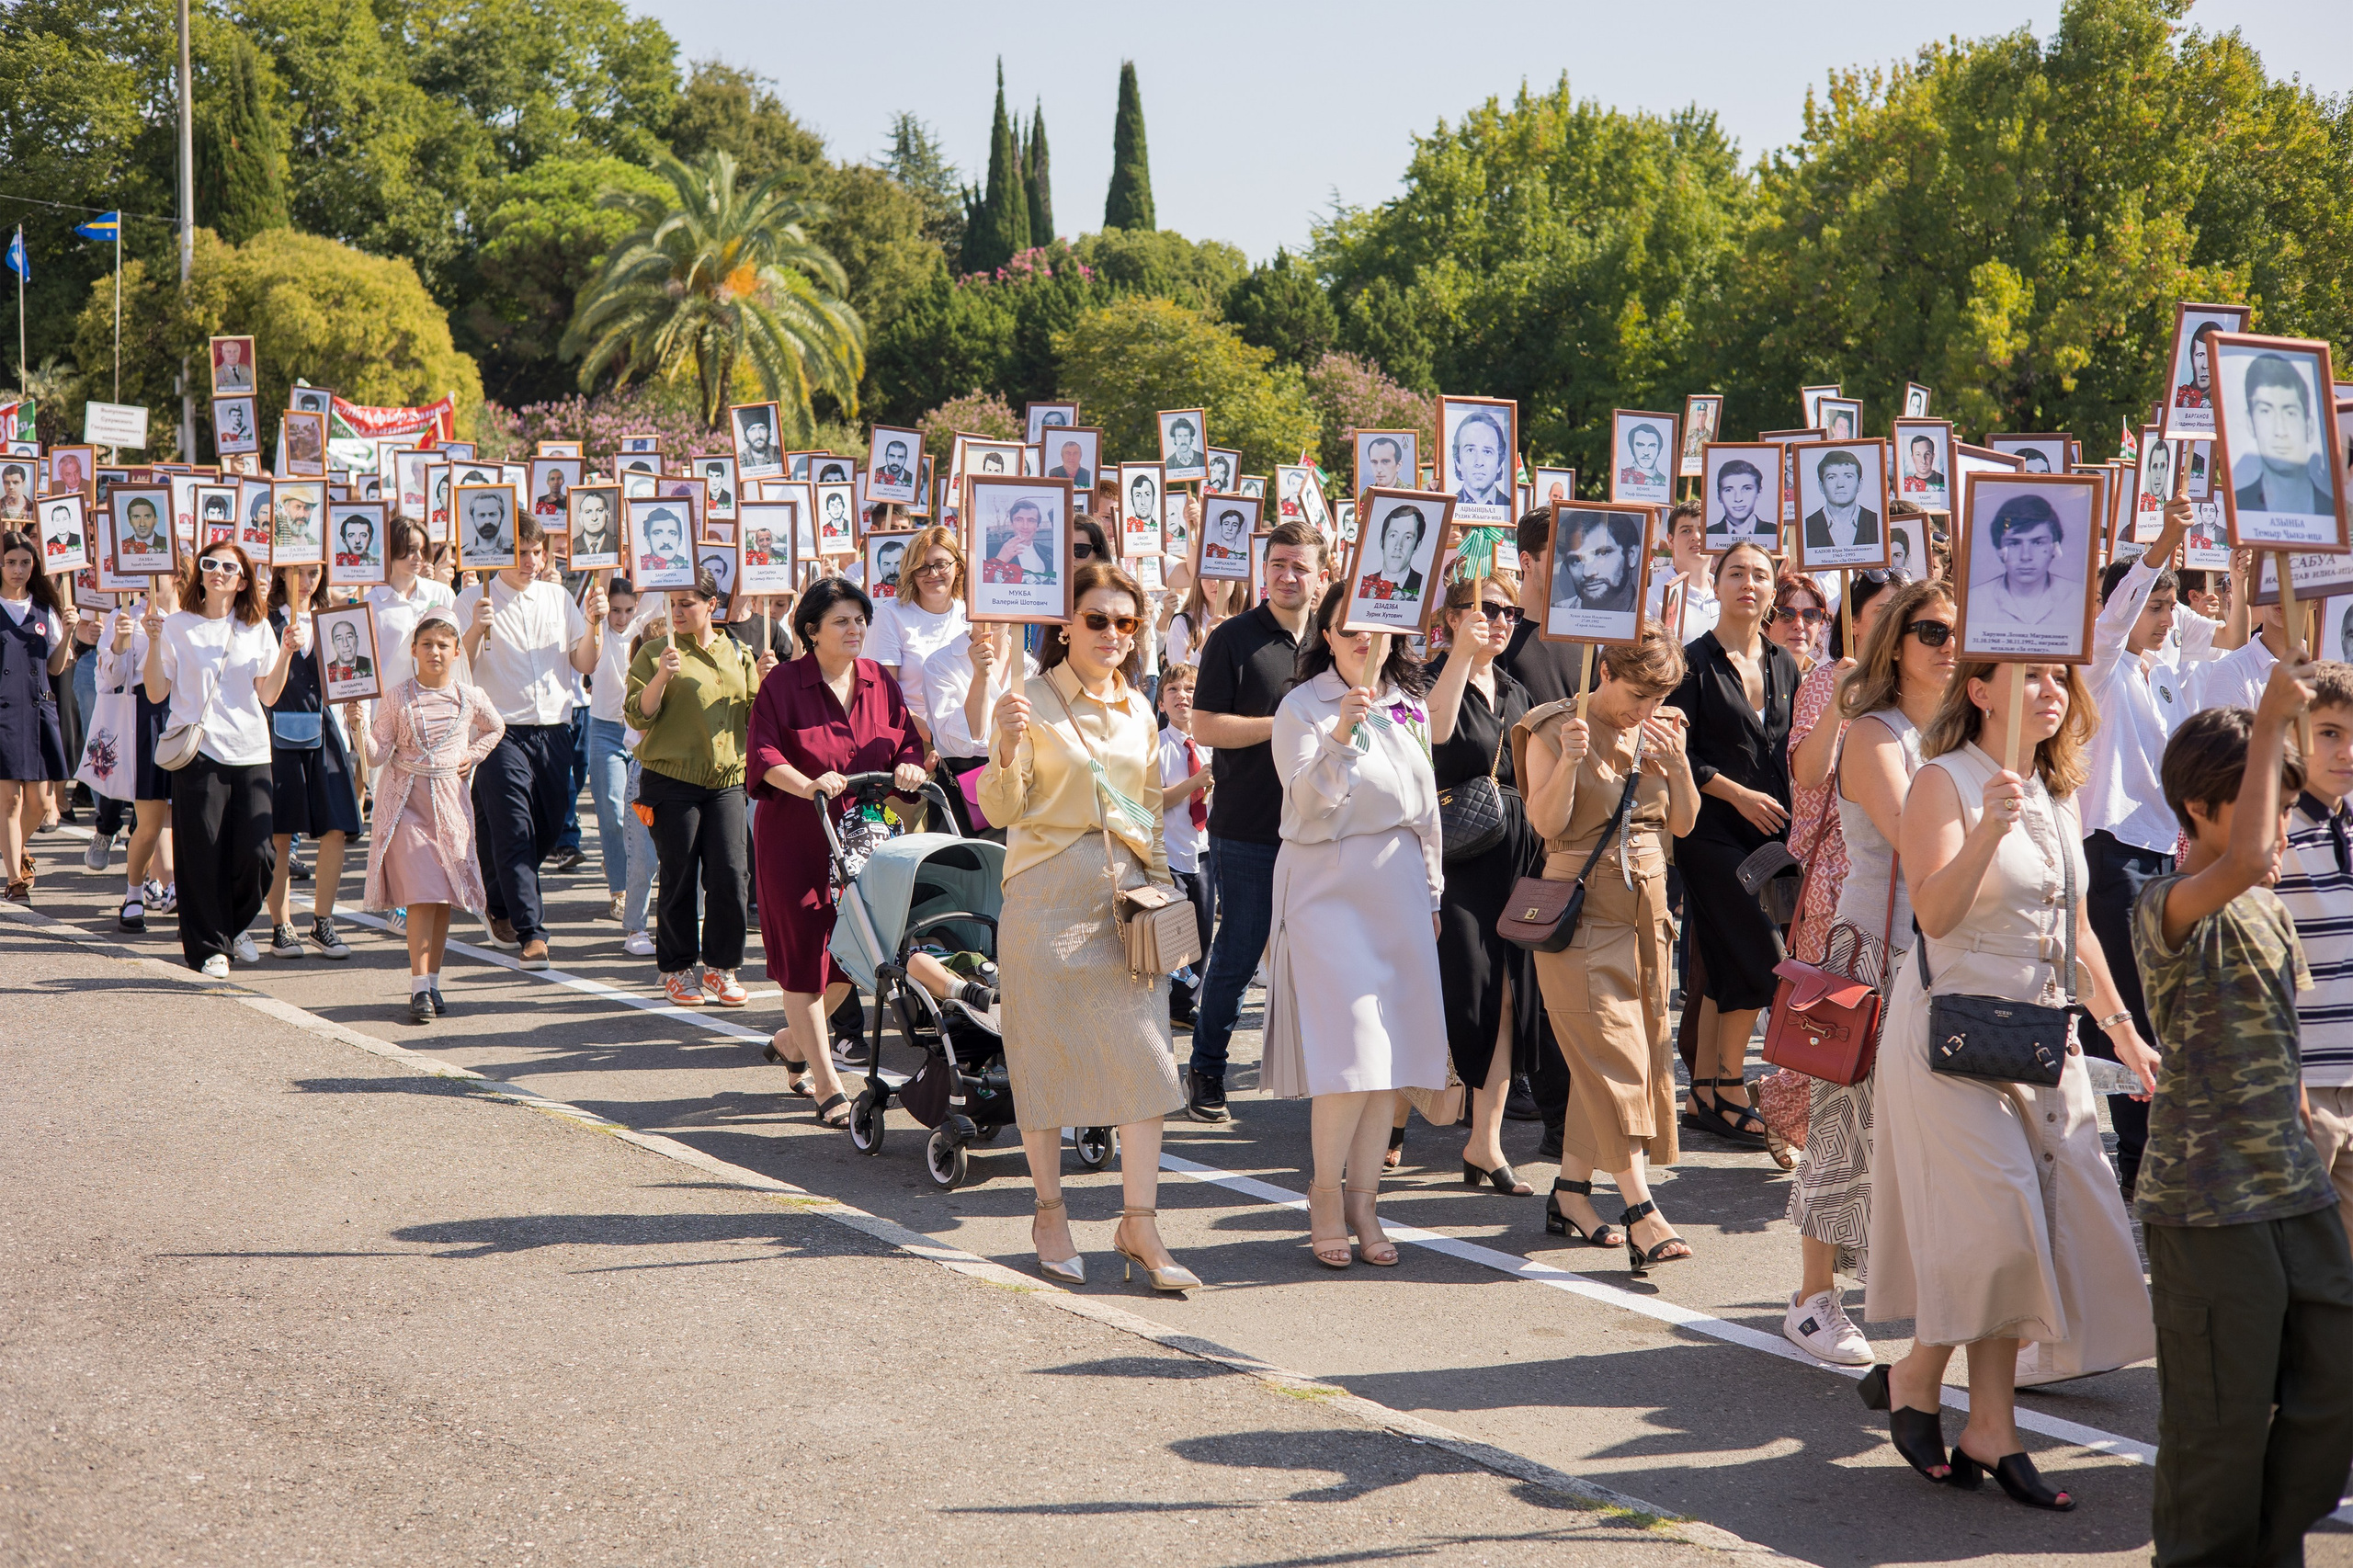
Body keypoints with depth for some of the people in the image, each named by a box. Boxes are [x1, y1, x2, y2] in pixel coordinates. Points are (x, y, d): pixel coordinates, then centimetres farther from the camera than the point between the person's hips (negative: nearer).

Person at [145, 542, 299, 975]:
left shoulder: (258, 628, 12)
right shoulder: (178, 626, 4)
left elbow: (268, 695, 7)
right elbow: (157, 693, 0)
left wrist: (287, 652, -6)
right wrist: (154, 642, -11)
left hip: (250, 752, 2)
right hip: (199, 751, -2)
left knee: (257, 853, -4)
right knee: (203, 856, -3)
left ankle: (236, 927, 22)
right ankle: (209, 947, 9)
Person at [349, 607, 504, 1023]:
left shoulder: (469, 698, 4)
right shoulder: (397, 698, -3)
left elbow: (496, 728, 25)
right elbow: (376, 756, -5)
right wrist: (359, 727, -21)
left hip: (450, 802, 3)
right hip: (406, 801, -3)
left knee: (444, 898, 5)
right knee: (421, 894, -13)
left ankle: (433, 983, 14)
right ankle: (420, 988, -12)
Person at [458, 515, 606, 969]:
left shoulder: (559, 599, 13)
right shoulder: (475, 601, 0)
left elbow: (585, 665, 12)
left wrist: (594, 623, -4)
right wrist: (477, 629, -24)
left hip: (553, 731, 5)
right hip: (502, 732, -5)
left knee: (546, 833, 11)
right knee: (514, 833, -9)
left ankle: (498, 906, 33)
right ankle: (530, 932, -8)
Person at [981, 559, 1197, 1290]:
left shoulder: (1138, 709, 12)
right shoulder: (1033, 701, -5)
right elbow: (1001, 810, -11)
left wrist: (1160, 885, 13)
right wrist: (1008, 748, -29)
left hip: (1128, 893, 4)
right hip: (1049, 894, -4)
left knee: (1144, 1052, -3)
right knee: (1046, 1052, 2)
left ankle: (1139, 1223, 0)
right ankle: (1050, 1213, 16)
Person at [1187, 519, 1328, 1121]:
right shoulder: (1234, 638, -5)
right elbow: (1205, 726, -9)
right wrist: (1283, 724, -15)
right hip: (1247, 828, -5)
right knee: (1237, 954, 1)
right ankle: (1205, 1072, 14)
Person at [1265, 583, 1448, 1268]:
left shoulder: (1410, 709, 13)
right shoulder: (1303, 708, -4)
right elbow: (1309, 802, -16)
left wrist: (1431, 895, 17)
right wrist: (1341, 737, -31)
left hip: (1399, 888, 5)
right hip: (1329, 887, -5)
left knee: (1395, 1050, 1)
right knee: (1351, 1048, -13)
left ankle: (1362, 1198, 10)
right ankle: (1326, 1192, 4)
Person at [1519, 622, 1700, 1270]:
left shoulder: (1661, 730, 8)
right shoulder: (1554, 729, -7)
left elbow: (1683, 823, 9)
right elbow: (1546, 822, -13)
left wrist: (1679, 766, -8)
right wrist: (1569, 760, -27)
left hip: (1647, 902, 6)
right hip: (1582, 906, -6)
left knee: (1619, 1050, 8)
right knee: (1612, 1048, -13)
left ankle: (1570, 1192, 18)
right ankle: (1641, 1211, -19)